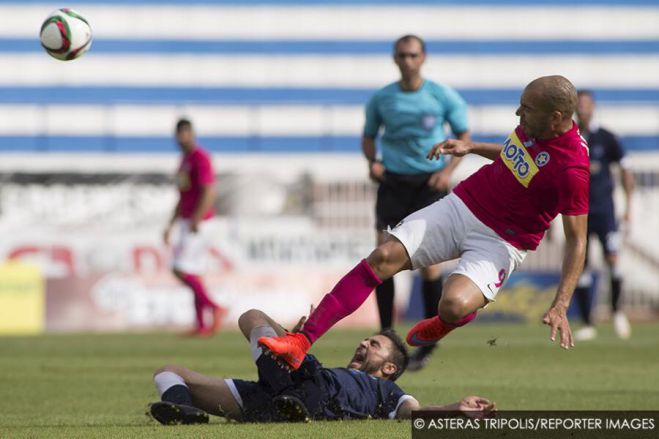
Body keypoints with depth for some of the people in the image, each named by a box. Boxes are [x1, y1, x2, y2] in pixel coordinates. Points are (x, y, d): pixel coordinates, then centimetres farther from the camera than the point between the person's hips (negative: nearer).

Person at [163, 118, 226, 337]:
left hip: (198, 222, -10)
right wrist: (171, 225, 23)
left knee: (181, 269, -15)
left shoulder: (200, 158, -11)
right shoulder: (184, 160, 19)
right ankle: (201, 325, 6)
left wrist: (196, 220, -26)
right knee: (193, 274, 6)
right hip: (186, 222, 10)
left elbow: (208, 192, -19)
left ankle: (215, 308, -13)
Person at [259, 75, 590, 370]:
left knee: (454, 305, -32)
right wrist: (472, 147, 16)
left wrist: (560, 308, -26)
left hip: (501, 241, -7)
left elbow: (577, 241, -20)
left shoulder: (572, 170, -25)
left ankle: (446, 324, 10)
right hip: (462, 203, 7)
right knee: (383, 257, -12)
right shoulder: (535, 125, -3)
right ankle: (302, 341, -14)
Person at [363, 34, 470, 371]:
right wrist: (373, 161, -4)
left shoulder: (442, 96, -1)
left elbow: (463, 136, 7)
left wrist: (448, 170, -8)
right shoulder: (381, 99, 4)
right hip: (393, 181, 2)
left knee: (427, 258, -9)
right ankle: (385, 334, 1)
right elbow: (368, 136, 17)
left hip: (429, 182, -2)